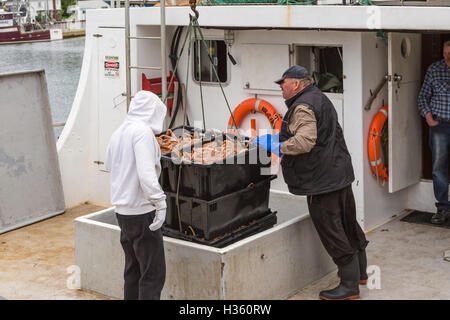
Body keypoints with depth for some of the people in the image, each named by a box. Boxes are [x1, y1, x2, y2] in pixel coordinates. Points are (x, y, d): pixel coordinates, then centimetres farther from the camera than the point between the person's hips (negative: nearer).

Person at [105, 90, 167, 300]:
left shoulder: (119, 132, 11)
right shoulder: (143, 131, -14)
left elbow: (109, 164, 26)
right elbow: (146, 172, -24)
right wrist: (160, 203, -22)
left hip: (122, 210, 9)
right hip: (142, 212, -9)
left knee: (133, 270, 18)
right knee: (153, 274, -5)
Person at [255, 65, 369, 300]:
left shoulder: (302, 107, -17)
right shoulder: (319, 98, 17)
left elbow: (304, 142, -29)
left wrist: (278, 146, -15)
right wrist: (276, 138, 18)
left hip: (322, 179, -11)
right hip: (340, 172, 11)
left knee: (330, 229, -4)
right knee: (348, 221, 20)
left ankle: (350, 285, 1)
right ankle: (359, 271, 36)